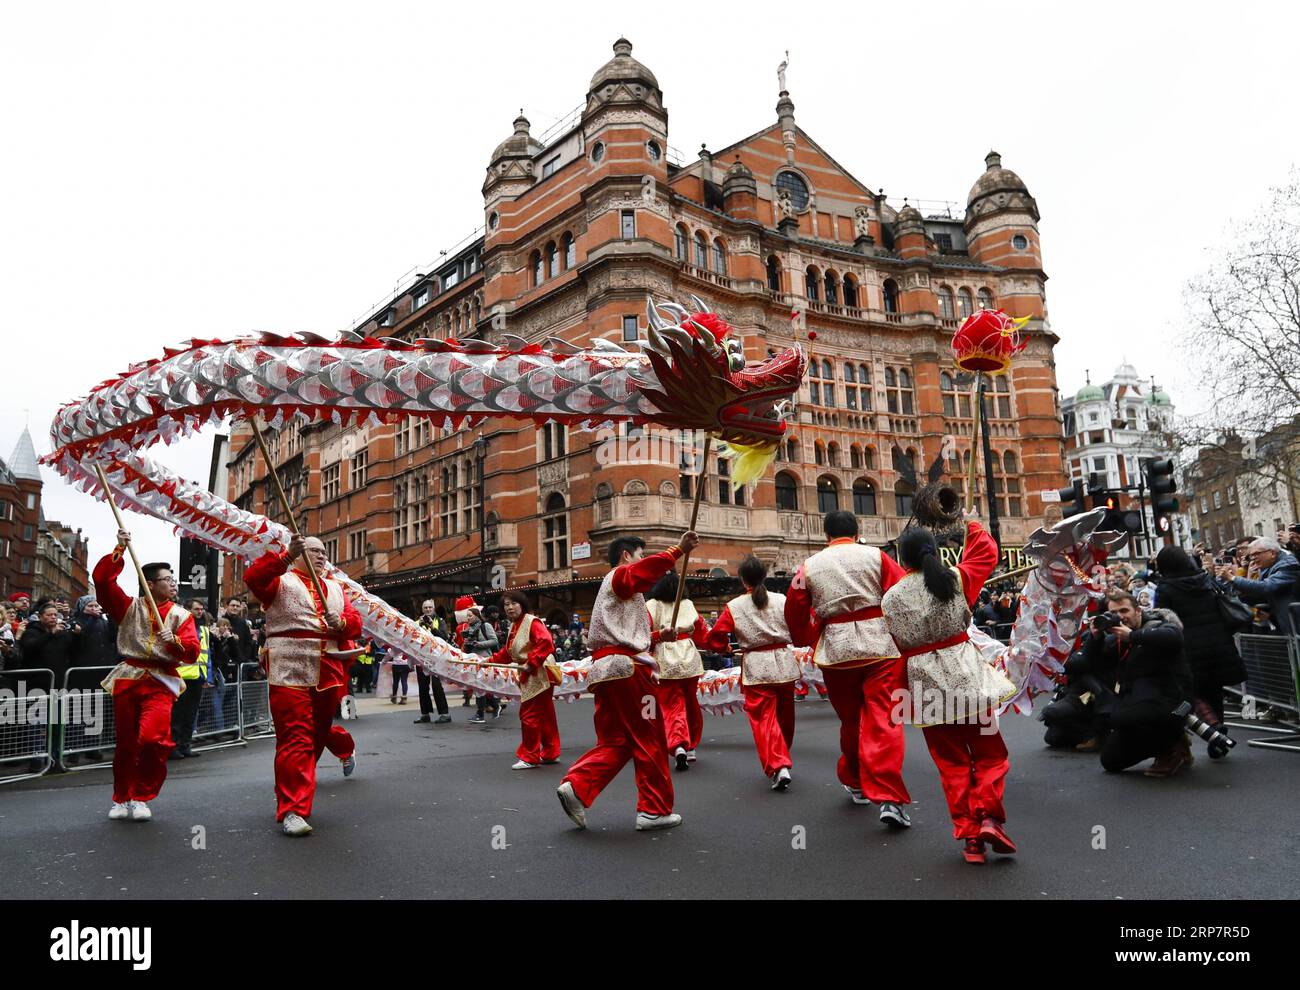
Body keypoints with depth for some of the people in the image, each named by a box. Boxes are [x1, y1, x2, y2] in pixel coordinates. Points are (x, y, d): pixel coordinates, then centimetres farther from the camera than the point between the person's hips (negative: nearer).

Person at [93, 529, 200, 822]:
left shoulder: (180, 615, 6)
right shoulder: (129, 607, 7)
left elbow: (192, 652, -2)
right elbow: (102, 579, -5)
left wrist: (175, 641, -21)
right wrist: (120, 550, -12)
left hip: (161, 682, -1)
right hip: (127, 679, 1)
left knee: (153, 738, -19)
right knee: (126, 743, 6)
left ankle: (141, 797, -1)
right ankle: (122, 799, 24)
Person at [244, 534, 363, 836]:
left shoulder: (335, 588, 22)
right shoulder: (282, 580, 6)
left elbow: (355, 621, 14)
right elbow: (253, 577, -15)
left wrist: (343, 622, -9)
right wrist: (286, 556, -27)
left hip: (328, 670, 5)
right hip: (290, 668, -5)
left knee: (318, 730, 18)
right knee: (295, 737, -11)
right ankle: (292, 811, -10)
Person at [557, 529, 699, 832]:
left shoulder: (612, 587, 29)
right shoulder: (621, 577, -2)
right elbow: (649, 569, -27)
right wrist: (679, 550, -33)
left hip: (604, 670, 10)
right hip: (627, 668, -10)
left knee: (614, 741, 10)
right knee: (648, 739, 0)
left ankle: (576, 787, -7)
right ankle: (655, 810, 7)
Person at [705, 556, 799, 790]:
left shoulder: (734, 607, -6)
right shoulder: (782, 600, -1)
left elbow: (714, 639, -5)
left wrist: (726, 647, 16)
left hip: (756, 669, -3)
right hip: (784, 664, 3)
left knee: (764, 719, 0)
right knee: (784, 716, 19)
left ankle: (778, 766, -16)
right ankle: (782, 759, 36)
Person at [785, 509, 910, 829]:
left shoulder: (809, 567, 6)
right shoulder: (876, 557, 1)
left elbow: (795, 614, 12)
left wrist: (808, 641, 29)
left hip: (836, 651, 2)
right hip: (881, 646, -2)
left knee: (851, 719, 19)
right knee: (883, 721, -3)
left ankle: (855, 783, 35)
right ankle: (889, 798, -13)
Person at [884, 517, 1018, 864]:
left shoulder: (890, 598, -2)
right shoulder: (955, 578, -3)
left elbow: (895, 647, 5)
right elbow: (986, 553, 14)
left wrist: (902, 694, 17)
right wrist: (970, 524, 29)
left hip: (925, 686, 1)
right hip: (966, 675, -1)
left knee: (952, 763, 10)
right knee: (989, 753, 12)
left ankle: (968, 835, 8)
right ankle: (988, 817, -7)